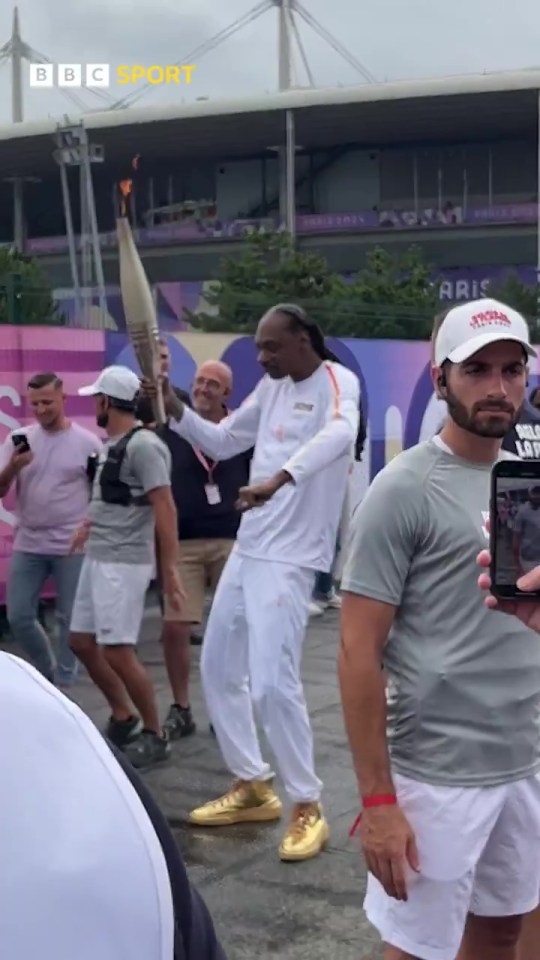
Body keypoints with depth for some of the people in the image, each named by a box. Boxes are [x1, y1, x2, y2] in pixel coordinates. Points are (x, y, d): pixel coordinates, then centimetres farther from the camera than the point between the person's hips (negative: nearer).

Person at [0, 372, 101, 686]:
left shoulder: (87, 442, -5)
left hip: (72, 547, -3)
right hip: (28, 546, 3)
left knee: (70, 619, 3)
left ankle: (64, 682, 16)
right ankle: (48, 671, 28)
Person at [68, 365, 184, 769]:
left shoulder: (143, 445, -16)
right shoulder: (113, 444, 13)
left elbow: (165, 508, -20)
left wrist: (170, 566, -23)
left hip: (124, 562, -10)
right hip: (97, 558, 10)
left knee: (118, 652, -9)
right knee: (82, 641, 14)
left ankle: (155, 735, 6)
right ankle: (124, 718, 28)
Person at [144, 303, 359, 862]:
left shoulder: (337, 382, -12)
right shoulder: (271, 388, 12)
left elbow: (339, 434, -34)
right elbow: (220, 443, 20)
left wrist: (280, 477, -50)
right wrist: (174, 408, 4)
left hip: (290, 557, -9)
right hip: (247, 548, 9)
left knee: (272, 682, -13)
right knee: (218, 667, 14)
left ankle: (308, 808, 4)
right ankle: (252, 786, 28)